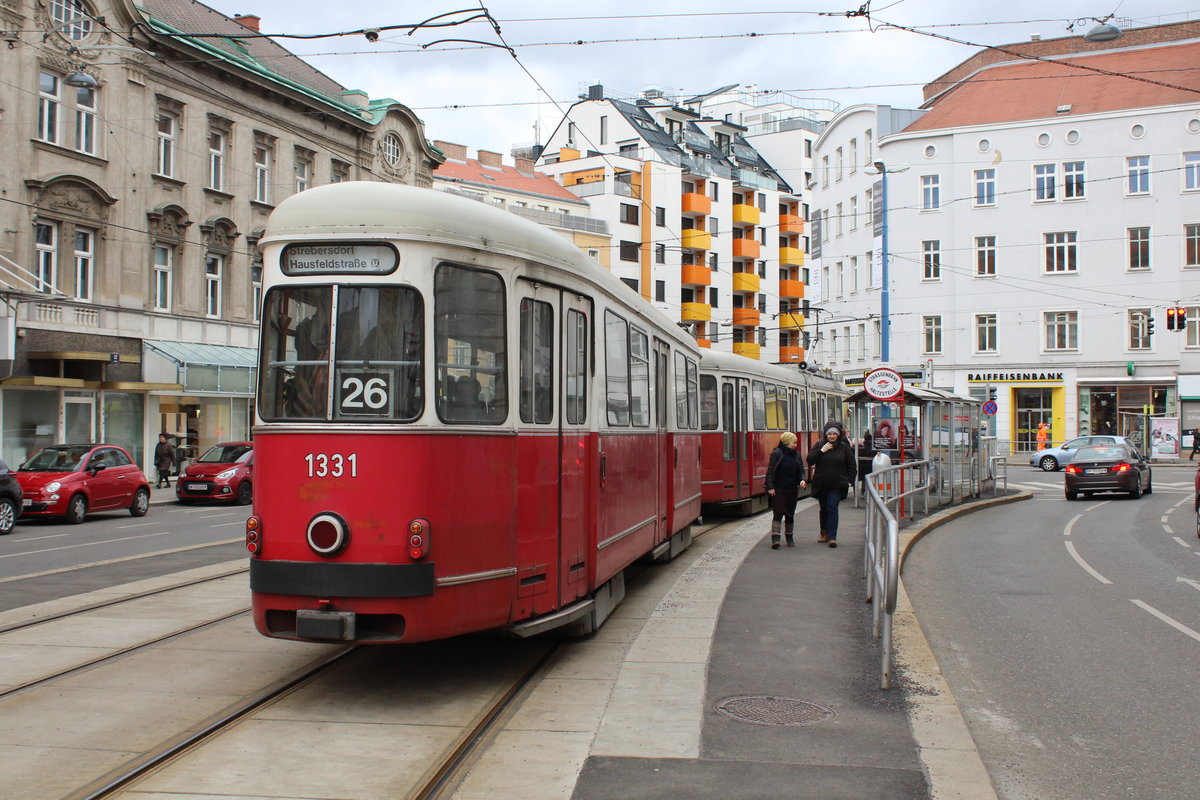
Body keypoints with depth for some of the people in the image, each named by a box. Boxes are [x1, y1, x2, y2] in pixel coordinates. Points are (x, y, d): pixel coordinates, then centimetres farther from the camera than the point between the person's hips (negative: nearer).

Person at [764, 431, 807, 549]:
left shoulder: (796, 455, 10)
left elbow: (801, 470, 16)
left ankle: (789, 537, 25)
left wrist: (802, 480, -5)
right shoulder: (777, 453, -9)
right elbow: (771, 471, -10)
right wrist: (770, 487, -16)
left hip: (792, 490, 6)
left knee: (790, 514, 12)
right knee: (778, 513, -11)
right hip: (778, 490, -6)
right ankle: (775, 538, -15)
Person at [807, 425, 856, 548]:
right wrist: (821, 451, -15)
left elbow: (851, 465, 6)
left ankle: (832, 536, -12)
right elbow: (810, 460, -4)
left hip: (837, 485, -2)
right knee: (824, 509, 12)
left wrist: (850, 481, -3)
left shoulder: (844, 447, 1)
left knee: (832, 508, -10)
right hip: (821, 484, 3)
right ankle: (824, 533, 26)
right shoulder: (819, 445, 3)